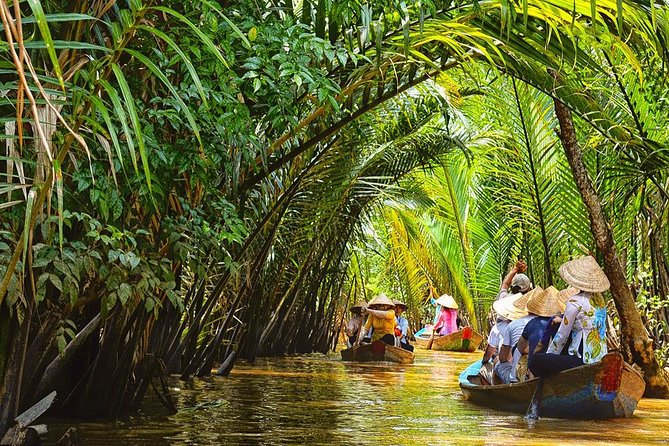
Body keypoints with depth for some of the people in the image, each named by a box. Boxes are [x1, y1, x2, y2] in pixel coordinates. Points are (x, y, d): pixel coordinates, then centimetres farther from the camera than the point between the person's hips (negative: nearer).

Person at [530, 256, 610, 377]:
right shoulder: (599, 298, 8)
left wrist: (548, 354, 5)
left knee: (536, 360, -10)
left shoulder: (575, 301, -14)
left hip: (584, 360, -9)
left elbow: (561, 336, -8)